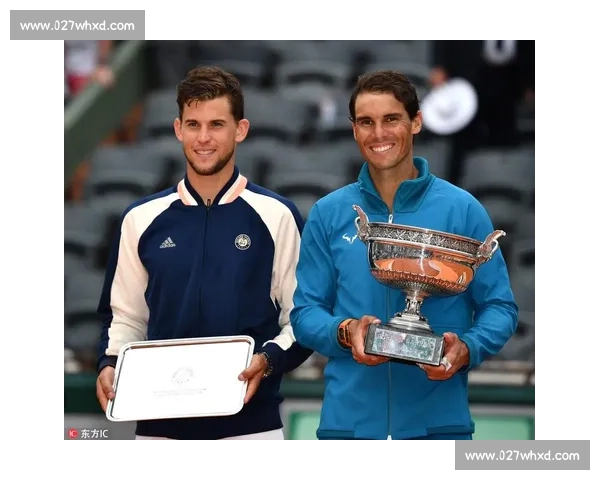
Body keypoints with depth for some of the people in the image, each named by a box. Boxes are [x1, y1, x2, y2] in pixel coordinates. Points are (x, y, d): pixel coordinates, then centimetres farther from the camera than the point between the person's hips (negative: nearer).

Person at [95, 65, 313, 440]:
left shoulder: (276, 216, 1)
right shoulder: (143, 219, 8)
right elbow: (126, 317, 13)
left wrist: (268, 361, -16)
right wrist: (110, 365, -5)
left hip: (251, 422, -2)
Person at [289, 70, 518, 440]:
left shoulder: (461, 210, 2)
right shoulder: (329, 214, 7)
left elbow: (499, 306, 3)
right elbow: (305, 312, 7)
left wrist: (467, 350, -16)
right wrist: (344, 332, -14)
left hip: (439, 420, -1)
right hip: (348, 419, 1)